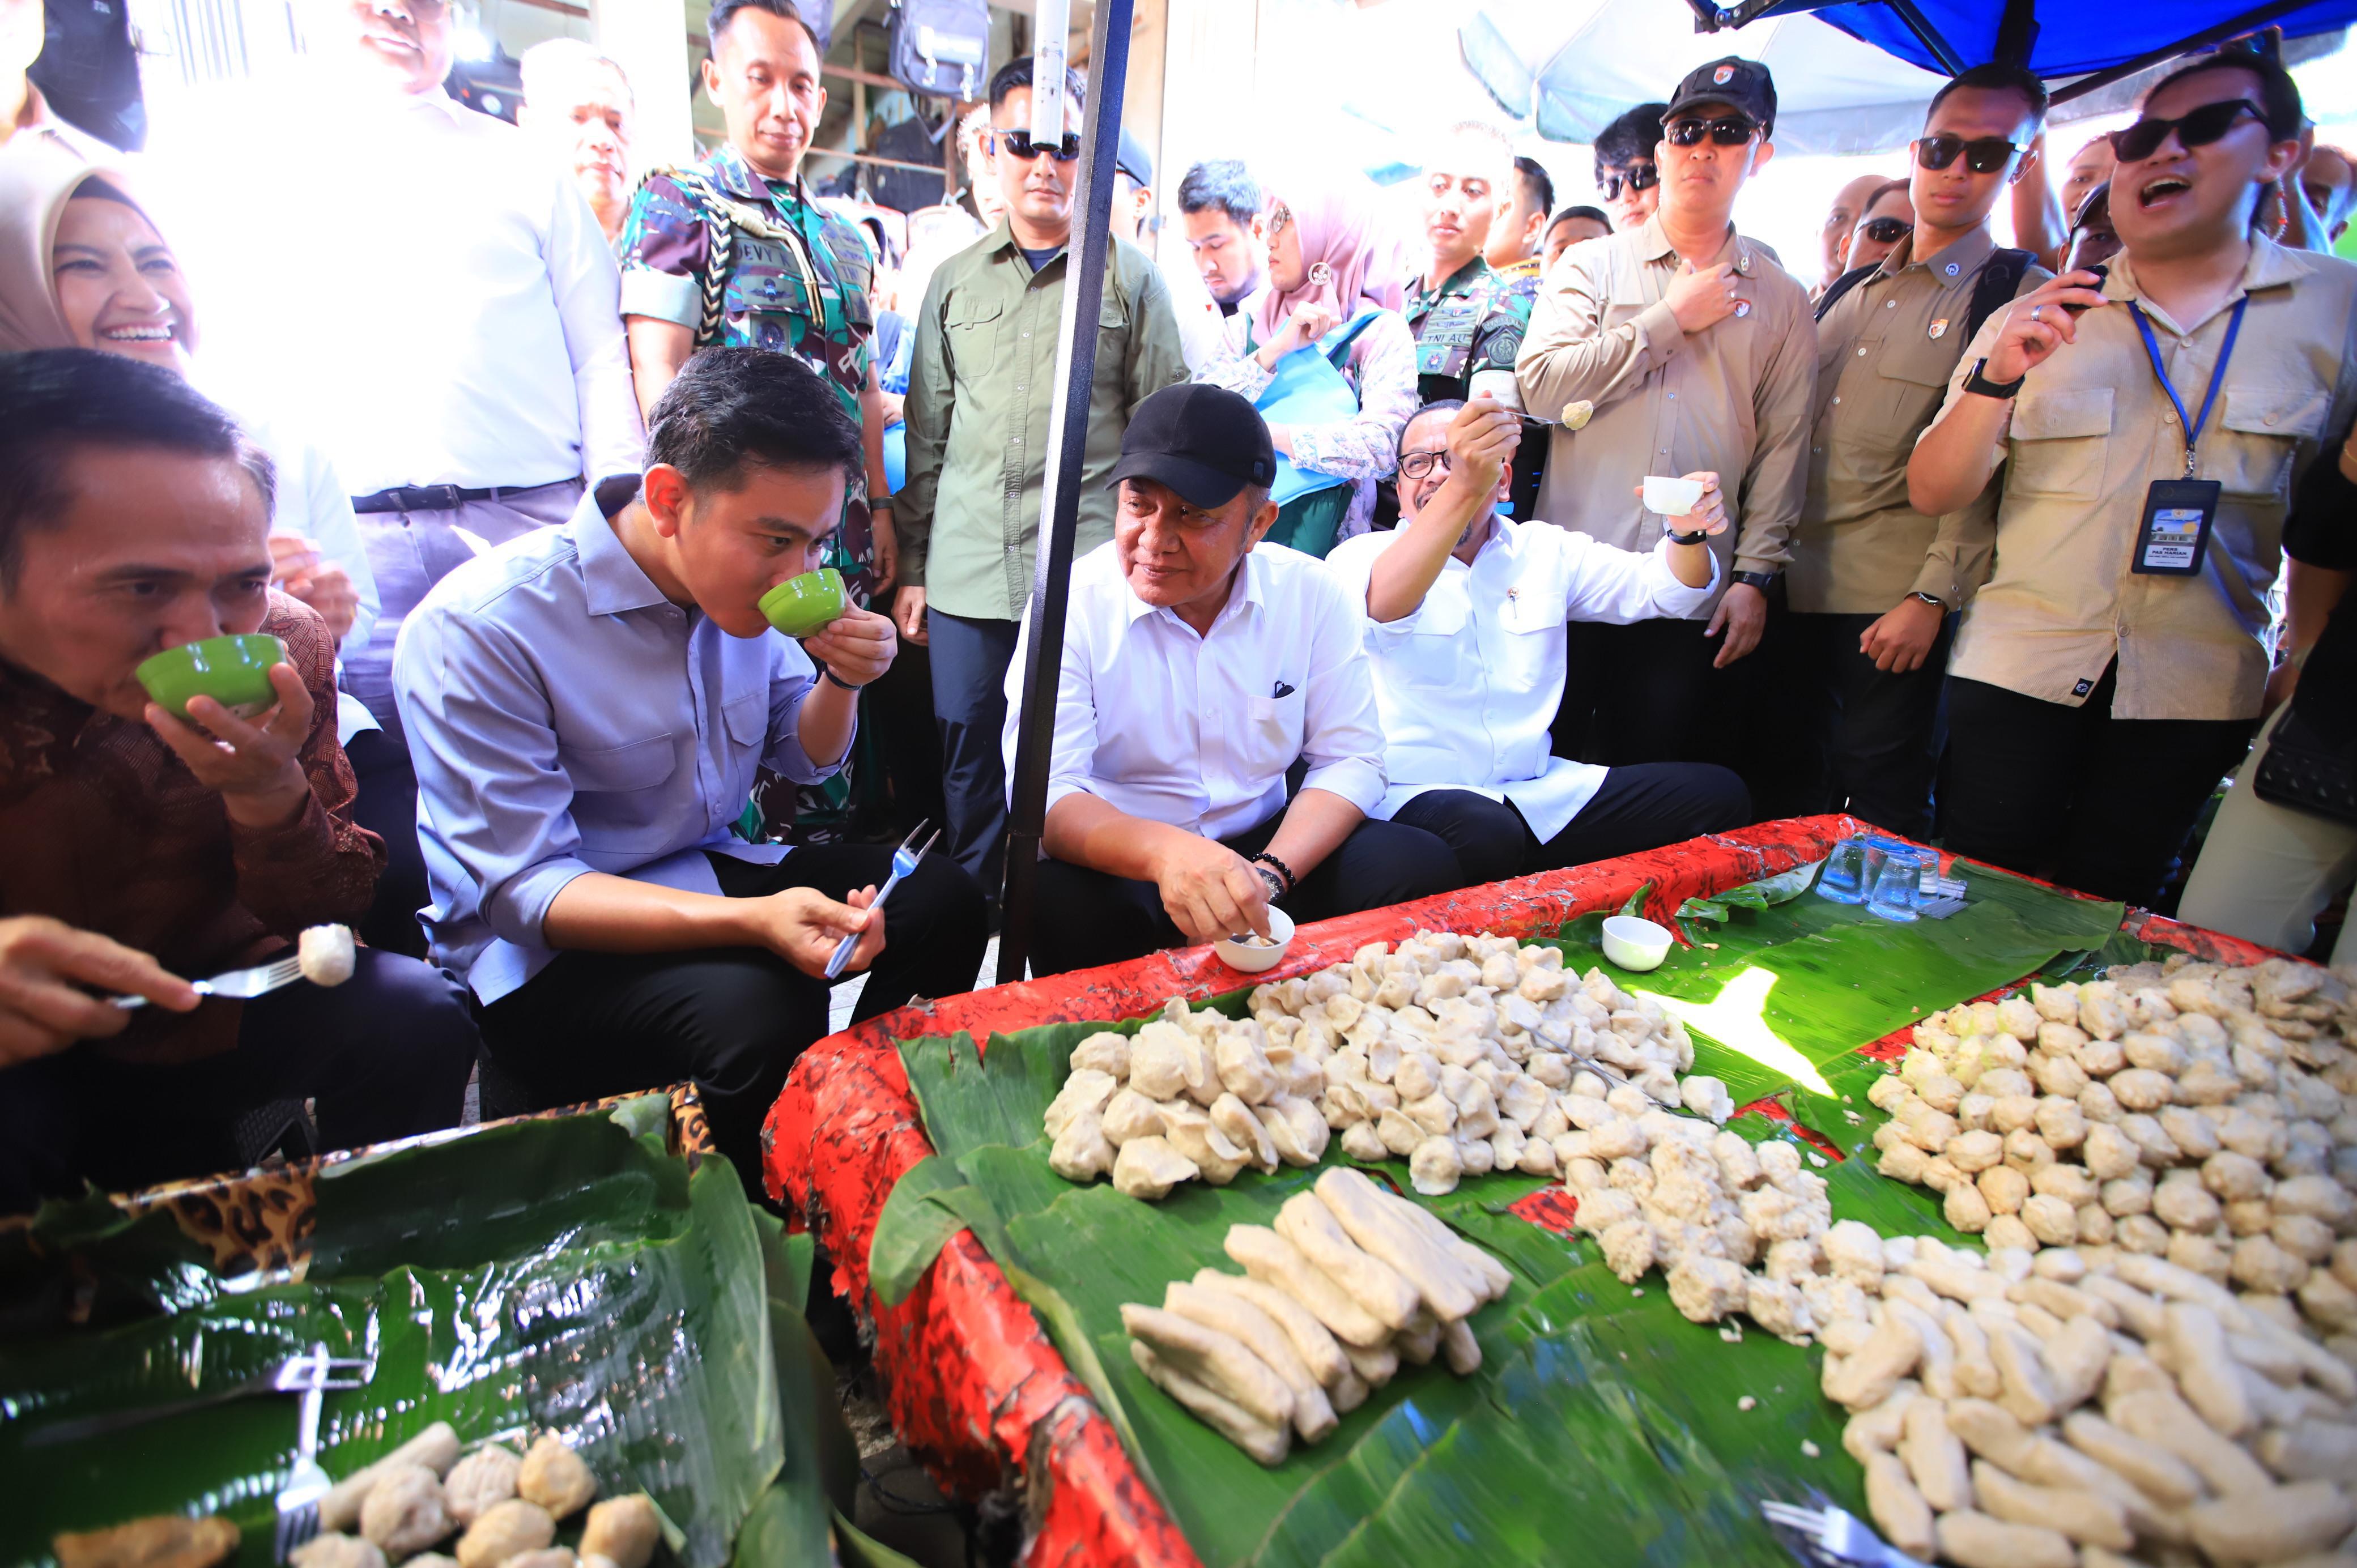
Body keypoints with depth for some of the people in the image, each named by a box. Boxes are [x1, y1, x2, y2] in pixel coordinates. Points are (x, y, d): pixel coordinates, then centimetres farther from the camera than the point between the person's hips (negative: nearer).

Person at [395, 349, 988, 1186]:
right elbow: (523, 889, -24)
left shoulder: (745, 582, -2)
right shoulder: (480, 630, -22)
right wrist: (750, 920, -38)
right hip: (540, 949, -6)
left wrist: (841, 682, -12)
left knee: (941, 896, -7)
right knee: (764, 1005, -34)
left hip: (709, 867, 7)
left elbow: (803, 759, 12)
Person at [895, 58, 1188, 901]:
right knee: (968, 761, 8)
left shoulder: (1131, 278, 6)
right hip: (966, 573, 3)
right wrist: (913, 569, 11)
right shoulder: (954, 281, 15)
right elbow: (927, 435, 15)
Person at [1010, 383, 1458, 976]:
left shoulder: (1313, 594, -3)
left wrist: (1270, 875, -21)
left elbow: (1349, 759, -2)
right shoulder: (1072, 602, -11)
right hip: (1120, 865, -2)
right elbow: (1046, 792, -19)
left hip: (1269, 845, 3)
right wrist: (1163, 851, -41)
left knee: (1422, 866, -19)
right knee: (1067, 907, -36)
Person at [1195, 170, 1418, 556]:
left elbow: (1381, 448, -15)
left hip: (1320, 535, -3)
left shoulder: (1380, 331, 0)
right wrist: (1275, 349, -10)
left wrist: (1265, 431, -11)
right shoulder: (1249, 320, 12)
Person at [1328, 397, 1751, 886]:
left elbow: (1659, 587, 10)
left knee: (1718, 795, -8)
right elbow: (1382, 607, -26)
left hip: (1541, 789, 6)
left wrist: (1688, 533, -15)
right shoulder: (1362, 555, -1)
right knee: (1488, 837, -39)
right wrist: (1463, 488, -41)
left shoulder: (1544, 551, 15)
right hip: (1414, 793, -5)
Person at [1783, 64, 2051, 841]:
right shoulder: (1849, 290, 17)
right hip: (1796, 586, 5)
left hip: (1895, 600, -5)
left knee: (1879, 806, 1)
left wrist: (1931, 599, -15)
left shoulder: (2024, 296, 1)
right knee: (1791, 787, 10)